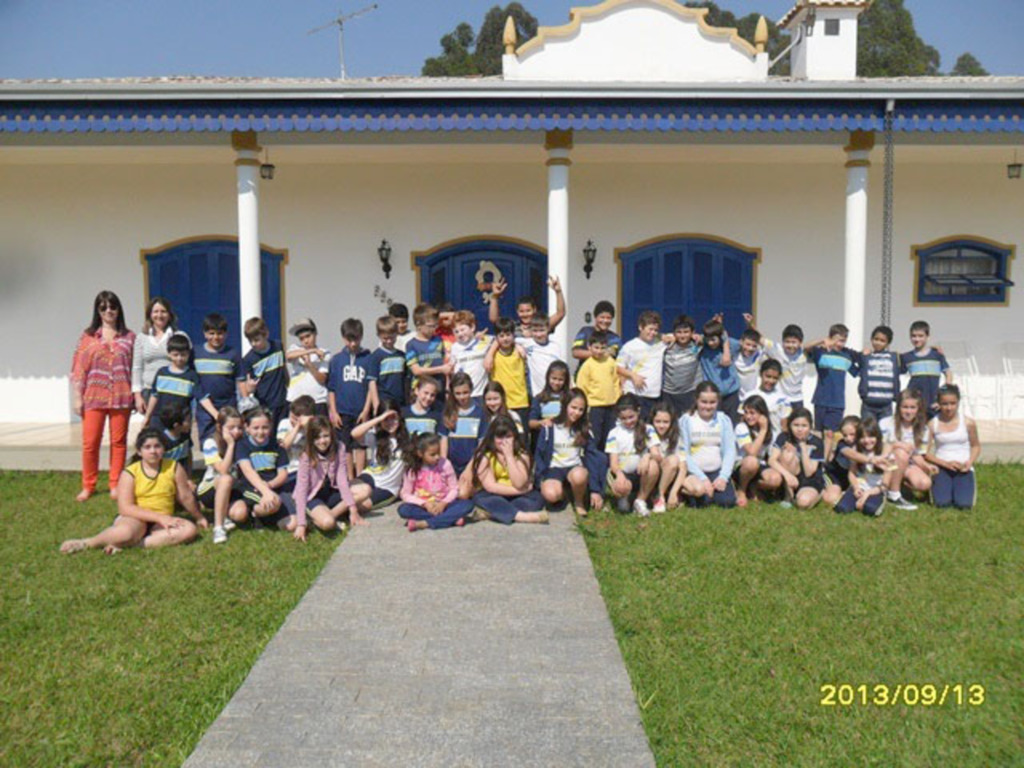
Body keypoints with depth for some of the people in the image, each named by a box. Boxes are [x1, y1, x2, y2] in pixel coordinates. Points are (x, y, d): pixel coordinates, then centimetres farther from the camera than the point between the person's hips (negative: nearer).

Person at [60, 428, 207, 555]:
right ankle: (87, 543, -10)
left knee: (190, 529, -27)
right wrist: (159, 517, -22)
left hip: (163, 522, 3)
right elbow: (125, 508, -14)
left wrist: (199, 517, 22)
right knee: (126, 532, -39)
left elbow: (186, 497, 12)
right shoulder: (129, 474, -5)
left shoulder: (174, 468, 0)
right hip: (135, 519, -3)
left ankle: (133, 544, -29)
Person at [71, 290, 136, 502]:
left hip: (121, 397, 0)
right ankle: (88, 486, 12)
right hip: (94, 396, 0)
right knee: (90, 442, 0)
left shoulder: (129, 337, 7)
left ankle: (115, 485, 15)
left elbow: (135, 368, 6)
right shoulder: (88, 336, 6)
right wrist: (77, 397, -2)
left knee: (118, 441, 6)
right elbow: (79, 368, 3)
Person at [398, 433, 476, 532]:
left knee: (468, 504, -26)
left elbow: (454, 489, -1)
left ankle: (424, 523, -31)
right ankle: (451, 518, -30)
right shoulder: (413, 469, -5)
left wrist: (444, 503, -19)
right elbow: (406, 494, -3)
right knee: (403, 509, -30)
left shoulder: (445, 464, -5)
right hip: (424, 507, 0)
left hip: (443, 505, 0)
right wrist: (425, 504, -17)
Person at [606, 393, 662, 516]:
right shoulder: (614, 433, -1)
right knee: (621, 488, -37)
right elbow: (613, 462, -7)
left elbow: (658, 456, -9)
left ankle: (641, 501, -10)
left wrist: (648, 456, -33)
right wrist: (619, 474, -31)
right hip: (622, 473, -1)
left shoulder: (647, 430, 1)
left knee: (653, 465, -33)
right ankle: (622, 498, 5)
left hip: (641, 475, 1)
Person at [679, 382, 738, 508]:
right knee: (699, 489, -33)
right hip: (694, 471, -3)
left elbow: (730, 450, 2)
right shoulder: (686, 420, -4)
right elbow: (684, 453, -8)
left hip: (717, 471, 3)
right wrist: (702, 478, -16)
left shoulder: (724, 420, 6)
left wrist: (723, 477, -13)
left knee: (727, 501, -21)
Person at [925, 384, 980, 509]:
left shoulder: (968, 423, -1)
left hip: (963, 469, 1)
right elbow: (925, 453, -1)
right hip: (942, 468, -1)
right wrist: (946, 463, -14)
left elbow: (976, 446, 13)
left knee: (964, 504, -20)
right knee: (942, 503, -22)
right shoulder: (932, 424, -3)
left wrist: (969, 462, -6)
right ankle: (938, 486, 13)